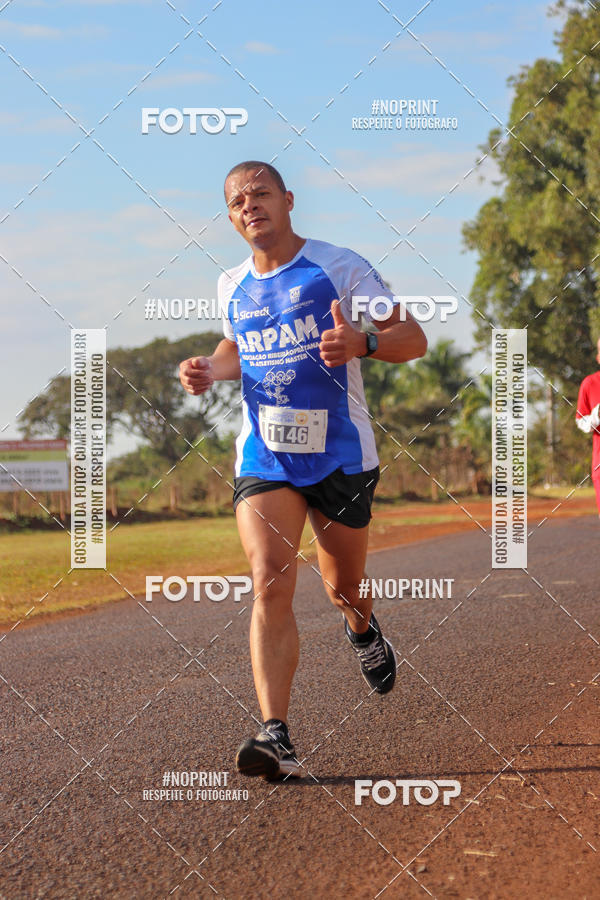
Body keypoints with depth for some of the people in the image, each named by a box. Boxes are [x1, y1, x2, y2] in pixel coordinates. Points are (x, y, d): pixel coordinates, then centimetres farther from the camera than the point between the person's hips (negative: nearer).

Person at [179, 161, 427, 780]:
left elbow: (414, 338, -7)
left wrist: (361, 343, -28)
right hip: (263, 458, 2)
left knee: (343, 585, 13)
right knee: (270, 583, -18)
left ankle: (362, 629, 52)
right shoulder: (231, 287, 9)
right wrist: (210, 370, 6)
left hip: (341, 455, -2)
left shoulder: (339, 268, -6)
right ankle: (275, 736, -24)